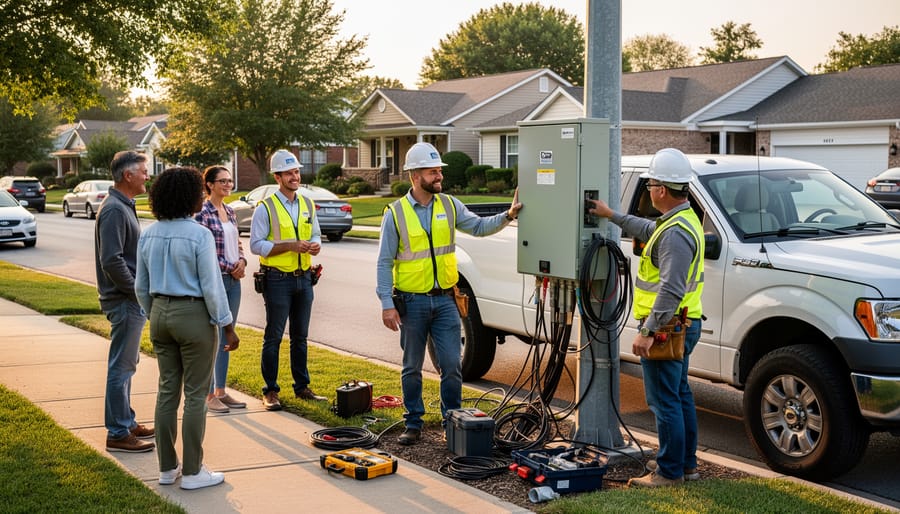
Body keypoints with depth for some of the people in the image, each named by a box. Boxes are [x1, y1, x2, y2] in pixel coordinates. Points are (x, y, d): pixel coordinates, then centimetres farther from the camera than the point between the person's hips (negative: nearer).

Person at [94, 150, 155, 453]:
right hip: (124, 301, -10)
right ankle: (118, 434, 3)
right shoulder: (114, 209, -18)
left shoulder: (124, 206, 14)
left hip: (130, 300, 10)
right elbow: (111, 261, -25)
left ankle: (126, 422, 28)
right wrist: (138, 291, -18)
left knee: (126, 364, 17)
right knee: (122, 366, -4)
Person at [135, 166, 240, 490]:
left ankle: (167, 467, 21)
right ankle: (192, 472, 8)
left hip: (161, 315, 7)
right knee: (196, 395, 2)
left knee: (167, 390, 13)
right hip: (194, 316, -6)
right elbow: (211, 287, -15)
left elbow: (141, 287, 9)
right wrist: (227, 326, -7)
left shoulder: (148, 235, 4)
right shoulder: (199, 235, -16)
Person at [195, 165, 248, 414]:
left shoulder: (229, 211, 13)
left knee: (226, 337, 12)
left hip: (234, 280, 8)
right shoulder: (202, 212, -11)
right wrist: (230, 268, -10)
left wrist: (241, 260, -1)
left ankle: (221, 391, 20)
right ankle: (209, 396, 5)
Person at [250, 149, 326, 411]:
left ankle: (302, 387, 24)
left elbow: (316, 234, 17)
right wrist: (290, 245, -20)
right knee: (273, 337, 1)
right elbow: (256, 244, -11)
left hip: (303, 278, 5)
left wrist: (316, 245, -7)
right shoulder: (266, 208, -8)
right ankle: (270, 391, 10)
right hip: (278, 279, -5)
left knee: (300, 336, 14)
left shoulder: (308, 205, 9)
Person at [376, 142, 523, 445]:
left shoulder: (449, 206, 4)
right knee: (412, 367, 9)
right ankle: (413, 424, 22)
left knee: (451, 365, 1)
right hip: (412, 301, -2)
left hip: (444, 299, 2)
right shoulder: (395, 214, -5)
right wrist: (387, 304, -10)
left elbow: (478, 227, 4)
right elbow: (385, 262, -5)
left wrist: (508, 215, -13)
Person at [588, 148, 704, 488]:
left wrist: (648, 331, -25)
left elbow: (671, 290, -28)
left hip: (666, 328, -11)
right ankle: (686, 463, 29)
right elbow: (647, 230, 32)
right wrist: (611, 215, 34)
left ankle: (669, 472, 5)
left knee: (664, 402, -3)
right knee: (680, 396, 18)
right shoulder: (682, 219, 11)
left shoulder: (675, 233, -23)